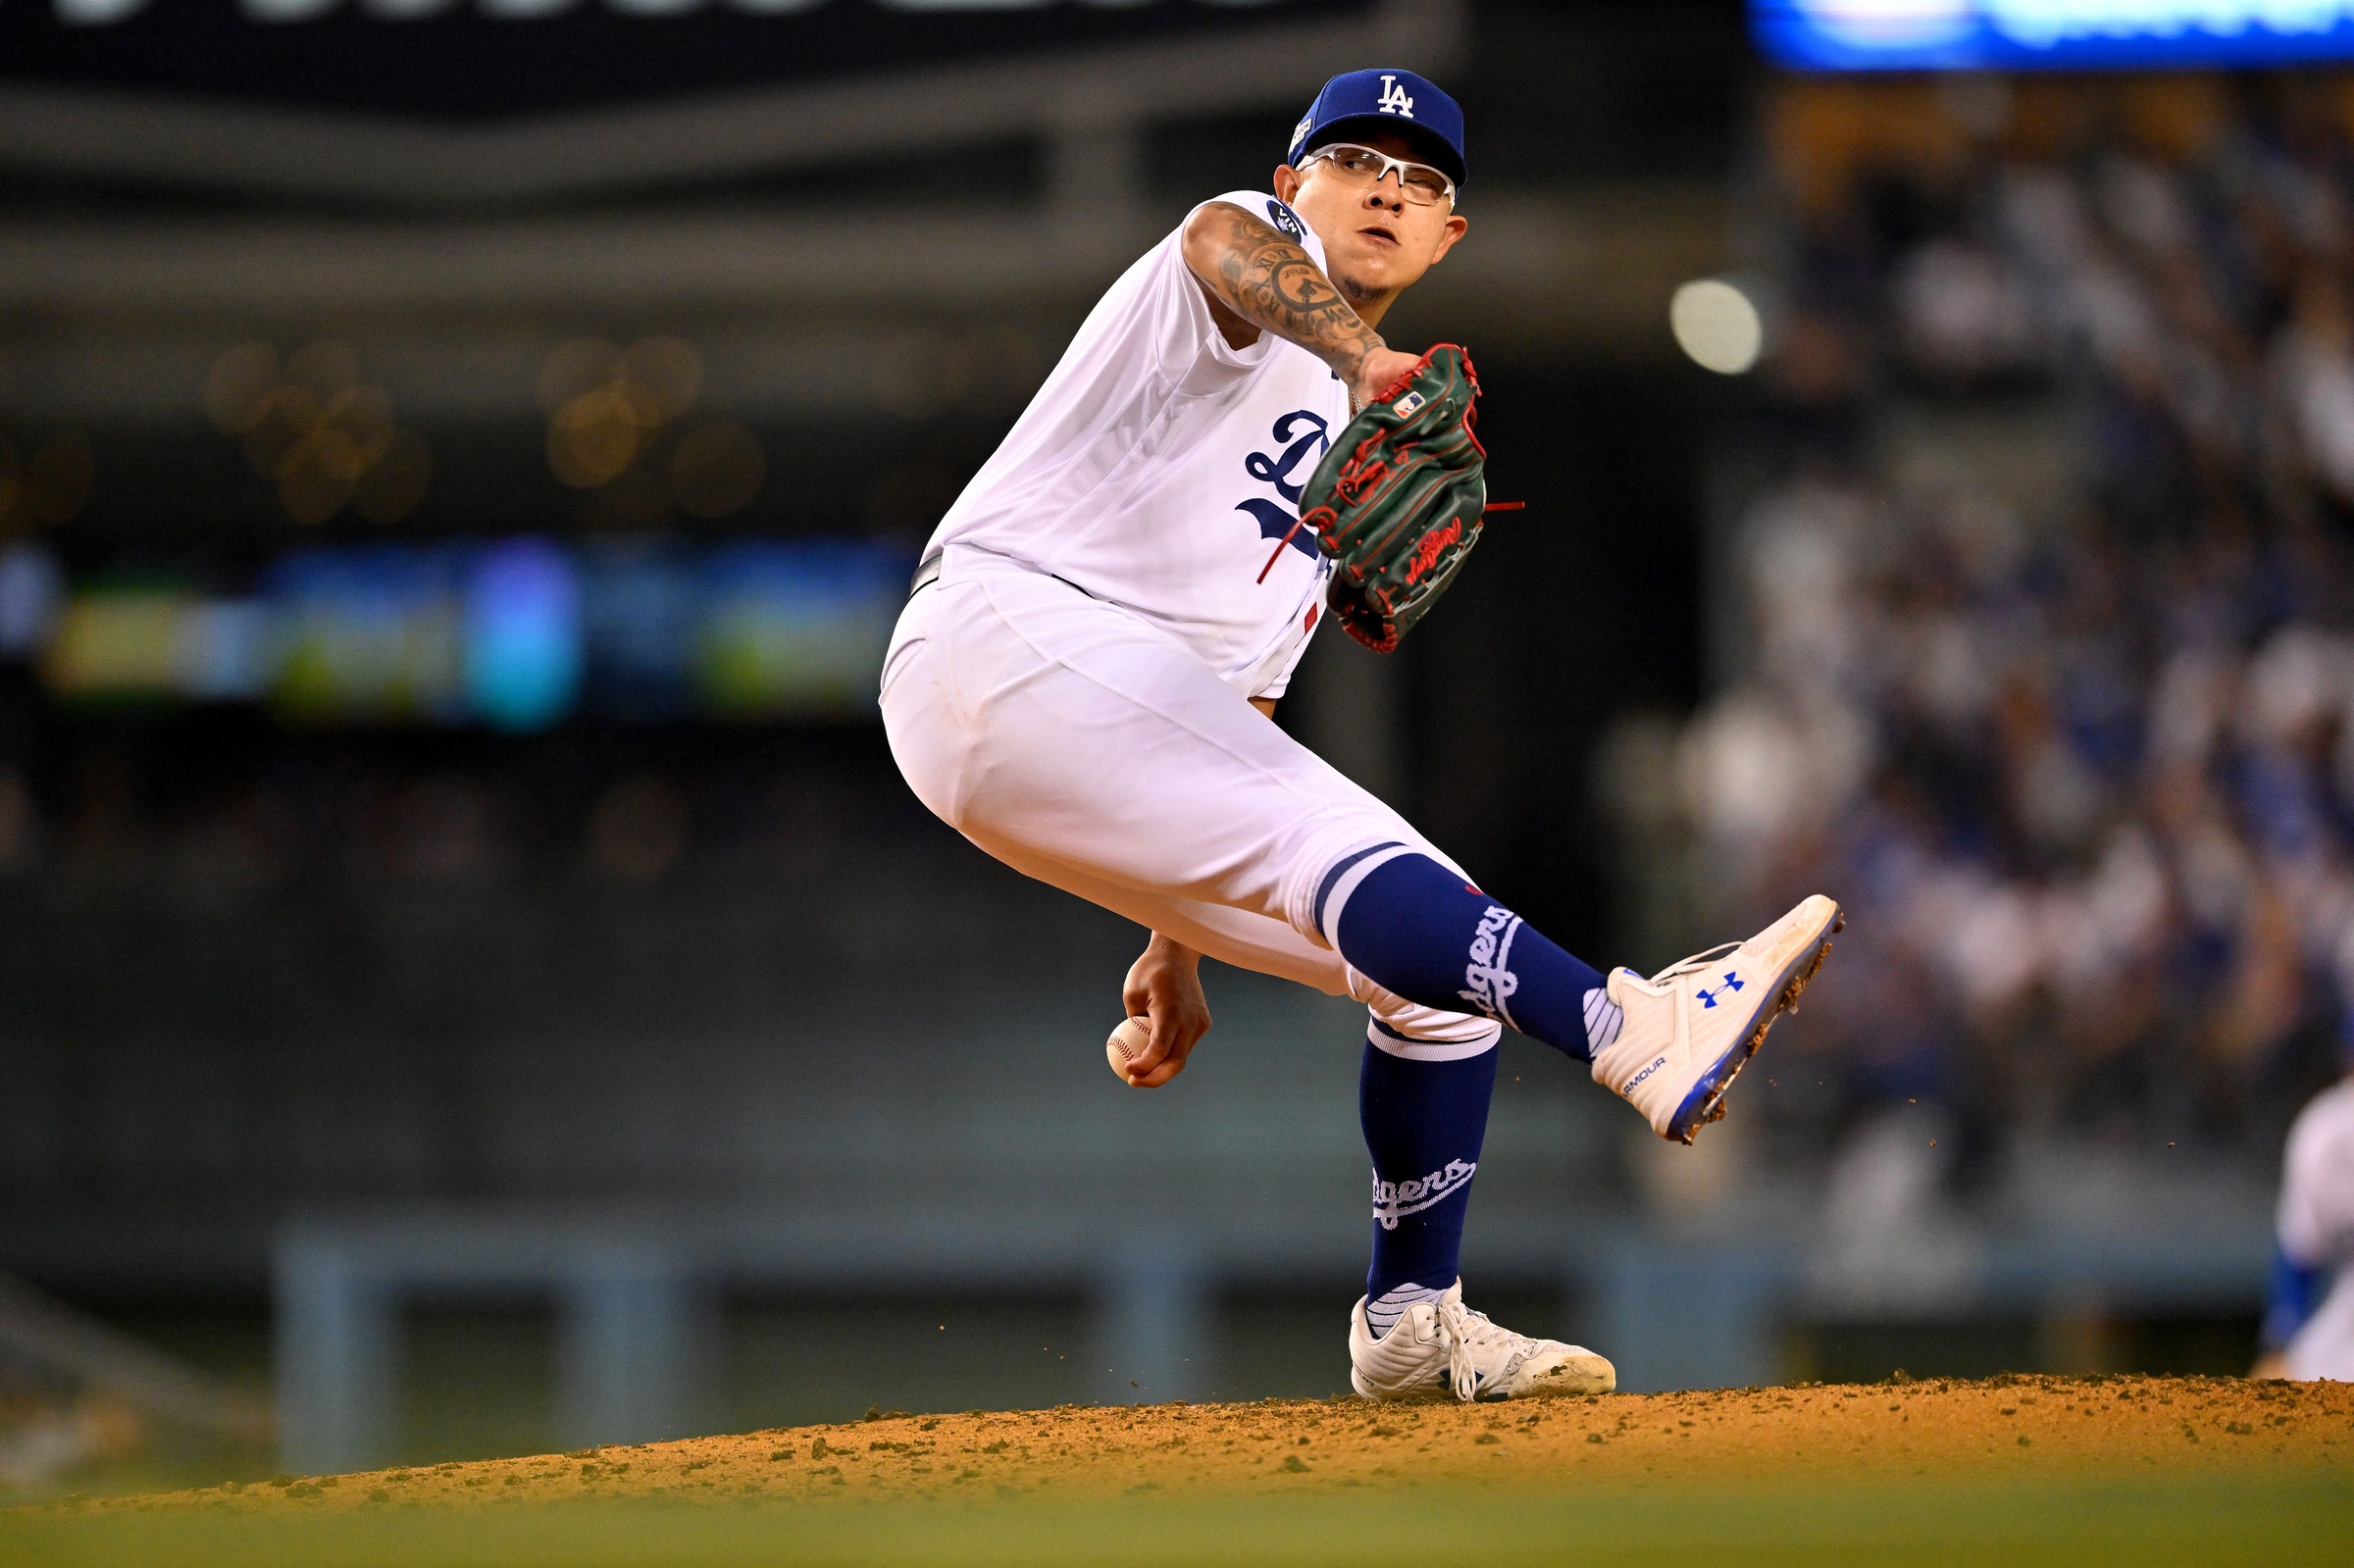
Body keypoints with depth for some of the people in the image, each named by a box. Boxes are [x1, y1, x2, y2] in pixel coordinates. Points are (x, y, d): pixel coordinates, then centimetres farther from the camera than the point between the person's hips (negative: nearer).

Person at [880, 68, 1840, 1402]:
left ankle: (1412, 1325, 18)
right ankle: (1637, 1035, -51)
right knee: (1340, 839, -30)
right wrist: (1362, 359, -49)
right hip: (1011, 640, -9)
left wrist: (1179, 948, 25)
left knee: (1436, 973, 6)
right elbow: (1221, 247, -26)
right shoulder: (1260, 259, 3)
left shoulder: (1345, 451, 28)